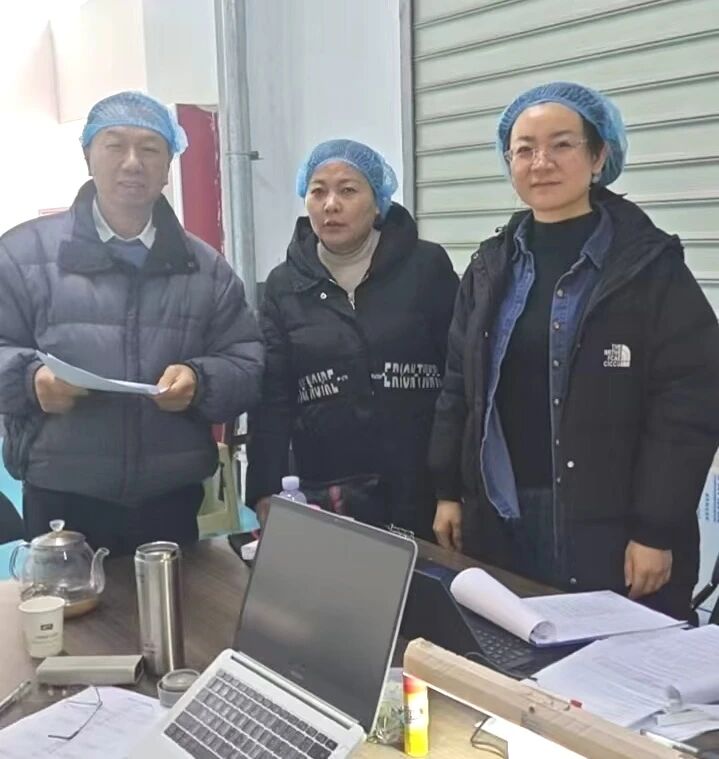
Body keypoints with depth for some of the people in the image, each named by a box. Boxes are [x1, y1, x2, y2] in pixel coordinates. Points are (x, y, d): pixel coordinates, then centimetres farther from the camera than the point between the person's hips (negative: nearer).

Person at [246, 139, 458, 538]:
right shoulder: (284, 285, 4)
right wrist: (264, 493, -10)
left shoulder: (426, 267, -2)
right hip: (327, 494, 1)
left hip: (425, 487, -1)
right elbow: (272, 397, -1)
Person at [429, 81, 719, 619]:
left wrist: (657, 530, -14)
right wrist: (449, 491, 6)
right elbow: (459, 386, 11)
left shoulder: (651, 266, -7)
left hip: (609, 525, -4)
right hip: (500, 519, 4)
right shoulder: (492, 267, 8)